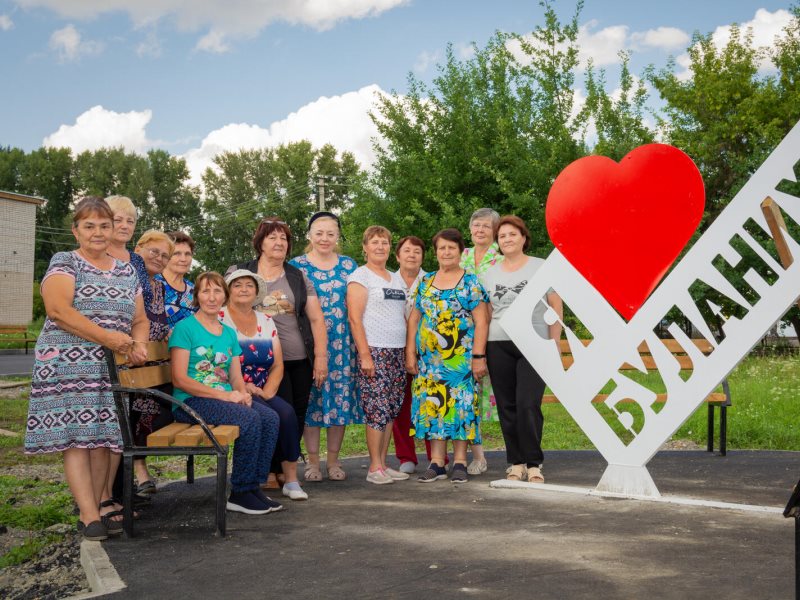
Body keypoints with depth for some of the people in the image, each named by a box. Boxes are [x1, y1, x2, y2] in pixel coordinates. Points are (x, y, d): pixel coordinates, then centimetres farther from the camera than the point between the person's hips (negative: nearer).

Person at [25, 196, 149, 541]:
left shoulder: (126, 272, 17)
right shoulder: (64, 263, 1)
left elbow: (140, 320, 19)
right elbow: (58, 310, -14)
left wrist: (137, 344, -5)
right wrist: (109, 338, -21)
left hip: (112, 368, 5)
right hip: (69, 365, -5)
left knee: (103, 436, 3)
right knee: (76, 436, -9)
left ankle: (92, 508, 11)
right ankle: (90, 517, -9)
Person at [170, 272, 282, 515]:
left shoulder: (229, 333, 17)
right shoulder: (185, 327, -4)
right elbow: (180, 379, -12)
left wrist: (243, 393, -10)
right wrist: (225, 395, -17)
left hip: (226, 398, 6)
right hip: (191, 402, -6)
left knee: (270, 417, -19)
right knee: (249, 419, -28)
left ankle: (254, 486, -10)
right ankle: (239, 494, -15)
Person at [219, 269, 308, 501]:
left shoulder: (266, 322, 16)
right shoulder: (219, 319, -1)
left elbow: (278, 365, 11)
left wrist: (267, 392, -6)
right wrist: (243, 387, -18)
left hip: (262, 393, 5)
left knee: (287, 412, -24)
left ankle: (291, 479, -17)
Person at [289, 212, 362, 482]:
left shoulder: (349, 265, 11)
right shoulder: (296, 265, 4)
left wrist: (358, 342, 6)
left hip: (341, 342, 2)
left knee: (341, 397, 3)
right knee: (310, 398, 0)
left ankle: (333, 460, 15)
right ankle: (312, 460, 11)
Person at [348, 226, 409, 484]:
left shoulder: (396, 278, 19)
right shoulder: (360, 276, -1)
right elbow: (355, 318, -9)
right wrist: (365, 354, -15)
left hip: (397, 352, 7)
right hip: (374, 351, -6)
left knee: (391, 411, 6)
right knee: (377, 410, -8)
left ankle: (383, 464, 14)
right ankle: (374, 468, -1)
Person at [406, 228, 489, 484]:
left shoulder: (470, 282, -1)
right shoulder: (425, 282, 12)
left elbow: (481, 321, -6)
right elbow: (414, 319, 13)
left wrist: (478, 356, -12)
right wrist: (410, 353, 6)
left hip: (460, 357, -4)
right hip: (429, 358, 4)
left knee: (460, 405, -2)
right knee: (432, 405, 3)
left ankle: (460, 463, 6)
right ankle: (436, 463, 10)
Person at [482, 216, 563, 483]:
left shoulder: (542, 267, 3)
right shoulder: (489, 274, 13)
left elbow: (556, 307, 3)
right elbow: (487, 314, 14)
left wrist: (554, 343, -3)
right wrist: (481, 351, 7)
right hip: (499, 345, 4)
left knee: (528, 405, -12)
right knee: (507, 407, 4)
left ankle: (534, 464, -2)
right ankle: (516, 463, 14)